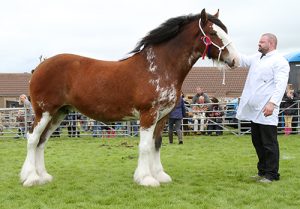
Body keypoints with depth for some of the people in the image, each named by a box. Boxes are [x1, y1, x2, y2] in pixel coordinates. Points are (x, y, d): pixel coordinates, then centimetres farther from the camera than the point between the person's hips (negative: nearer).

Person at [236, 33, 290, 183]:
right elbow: (241, 59, 23)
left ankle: (272, 174, 6)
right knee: (257, 142, 15)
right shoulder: (256, 58, 17)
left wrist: (272, 103, -28)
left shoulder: (280, 62, -9)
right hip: (254, 110, 9)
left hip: (267, 111, -9)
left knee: (269, 143, -2)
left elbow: (281, 85, -18)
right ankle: (263, 171, 26)